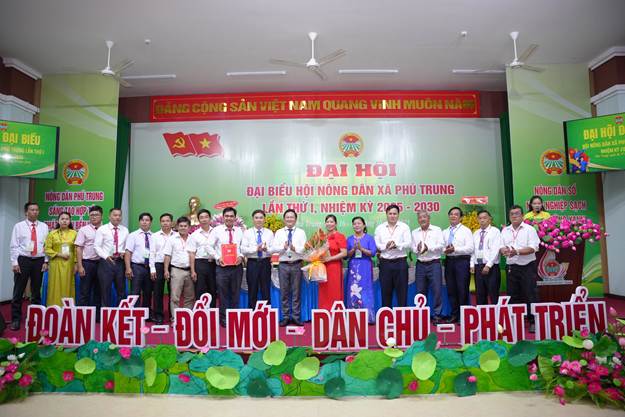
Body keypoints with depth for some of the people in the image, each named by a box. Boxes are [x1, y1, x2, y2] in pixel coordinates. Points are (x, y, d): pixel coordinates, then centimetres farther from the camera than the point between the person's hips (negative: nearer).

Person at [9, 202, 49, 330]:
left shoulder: (44, 227, 5)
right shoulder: (19, 226, 0)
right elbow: (14, 246, -2)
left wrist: (46, 261, -1)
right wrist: (15, 262, -8)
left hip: (39, 261, 2)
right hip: (23, 260, -2)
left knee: (36, 291, 11)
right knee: (18, 291, 2)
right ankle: (16, 319, 12)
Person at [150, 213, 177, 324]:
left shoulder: (177, 236, 3)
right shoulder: (155, 236, 7)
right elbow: (152, 253, 4)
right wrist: (152, 269, -2)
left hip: (173, 265, 0)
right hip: (159, 265, 1)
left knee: (173, 292, 6)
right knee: (158, 292, 4)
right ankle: (158, 316, 15)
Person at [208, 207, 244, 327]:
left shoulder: (240, 231, 6)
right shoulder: (217, 230, 0)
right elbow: (210, 246, 0)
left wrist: (241, 256, -9)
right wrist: (218, 257, -10)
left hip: (237, 266, 2)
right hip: (222, 266, -2)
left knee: (235, 293, 10)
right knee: (223, 294, 4)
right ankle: (223, 318, 17)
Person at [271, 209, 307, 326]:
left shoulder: (301, 232, 4)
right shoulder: (279, 232, 7)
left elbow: (304, 248, -7)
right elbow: (274, 248, -2)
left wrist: (295, 248, -26)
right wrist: (283, 247, -21)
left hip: (296, 265, -1)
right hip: (283, 265, 1)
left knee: (296, 292, 5)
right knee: (284, 292, 6)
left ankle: (296, 317, 16)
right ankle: (285, 317, 17)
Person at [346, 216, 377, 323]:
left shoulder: (369, 238, 4)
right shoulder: (350, 239, 10)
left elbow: (373, 252, -6)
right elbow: (347, 255, 4)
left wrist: (361, 248, -17)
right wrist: (353, 249, -13)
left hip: (365, 267, -2)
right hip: (353, 267, 2)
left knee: (365, 291, -2)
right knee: (353, 291, 1)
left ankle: (368, 317, 5)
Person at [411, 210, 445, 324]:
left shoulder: (437, 230, 4)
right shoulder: (415, 232, 13)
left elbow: (441, 245, -5)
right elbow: (413, 248, 8)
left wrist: (429, 247, -16)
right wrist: (417, 249, -13)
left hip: (434, 264, -3)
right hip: (420, 264, 3)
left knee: (437, 290, -5)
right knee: (420, 291, 7)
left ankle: (437, 315, 5)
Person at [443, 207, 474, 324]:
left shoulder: (466, 230, 2)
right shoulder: (445, 232, 17)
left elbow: (470, 248, -8)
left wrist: (455, 249, -15)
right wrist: (444, 250, -9)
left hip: (462, 261, -5)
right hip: (449, 261, 5)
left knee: (463, 290, -3)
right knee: (451, 290, 8)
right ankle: (454, 315, 19)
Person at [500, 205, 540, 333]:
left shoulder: (529, 229, -2)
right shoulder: (505, 231, 12)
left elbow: (533, 248, -12)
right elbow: (501, 247, 9)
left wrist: (517, 252, -24)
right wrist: (504, 250, -15)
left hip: (527, 267, -4)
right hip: (511, 268, 4)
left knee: (530, 295, -2)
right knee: (513, 296, 9)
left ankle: (533, 322, 7)